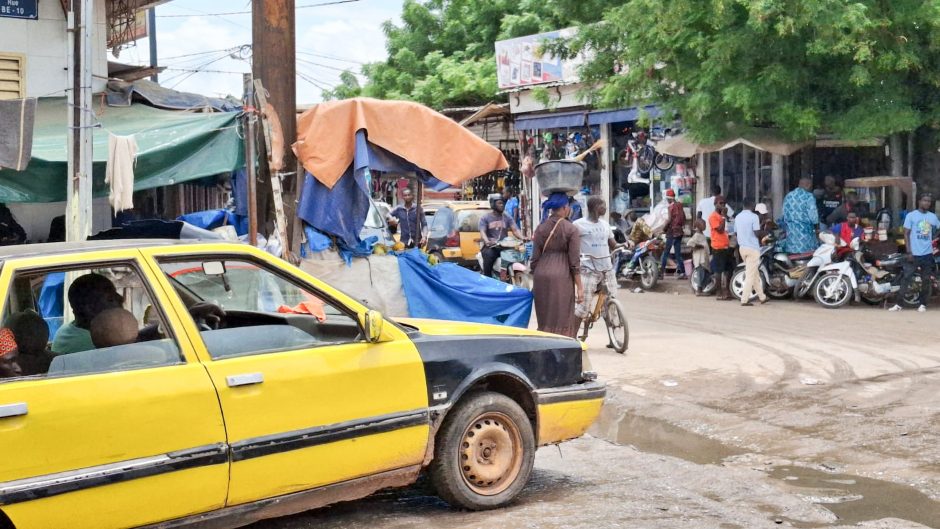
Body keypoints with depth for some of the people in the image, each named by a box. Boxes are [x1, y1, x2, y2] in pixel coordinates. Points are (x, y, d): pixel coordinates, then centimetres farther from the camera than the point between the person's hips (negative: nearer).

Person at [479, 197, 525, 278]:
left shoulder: (507, 217, 15)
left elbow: (515, 230, 3)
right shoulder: (485, 218, 7)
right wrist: (487, 242, -32)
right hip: (490, 247, -3)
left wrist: (522, 238, -20)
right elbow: (482, 232, -8)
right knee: (489, 255, -37)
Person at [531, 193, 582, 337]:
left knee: (544, 320, 13)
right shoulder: (571, 229, -5)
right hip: (562, 277, -4)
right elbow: (574, 262, -7)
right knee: (562, 320, 2)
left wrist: (534, 281, 17)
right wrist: (579, 287, -3)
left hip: (541, 276, 4)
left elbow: (535, 259, 8)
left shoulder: (541, 228, 7)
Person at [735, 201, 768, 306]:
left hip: (742, 247, 7)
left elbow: (735, 233, 12)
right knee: (750, 275, -4)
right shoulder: (754, 216, -13)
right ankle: (744, 300, -7)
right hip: (752, 248, -7)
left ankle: (762, 297, 23)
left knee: (755, 273, 16)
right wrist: (764, 233, 4)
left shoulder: (737, 217, 6)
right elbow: (757, 233, -16)